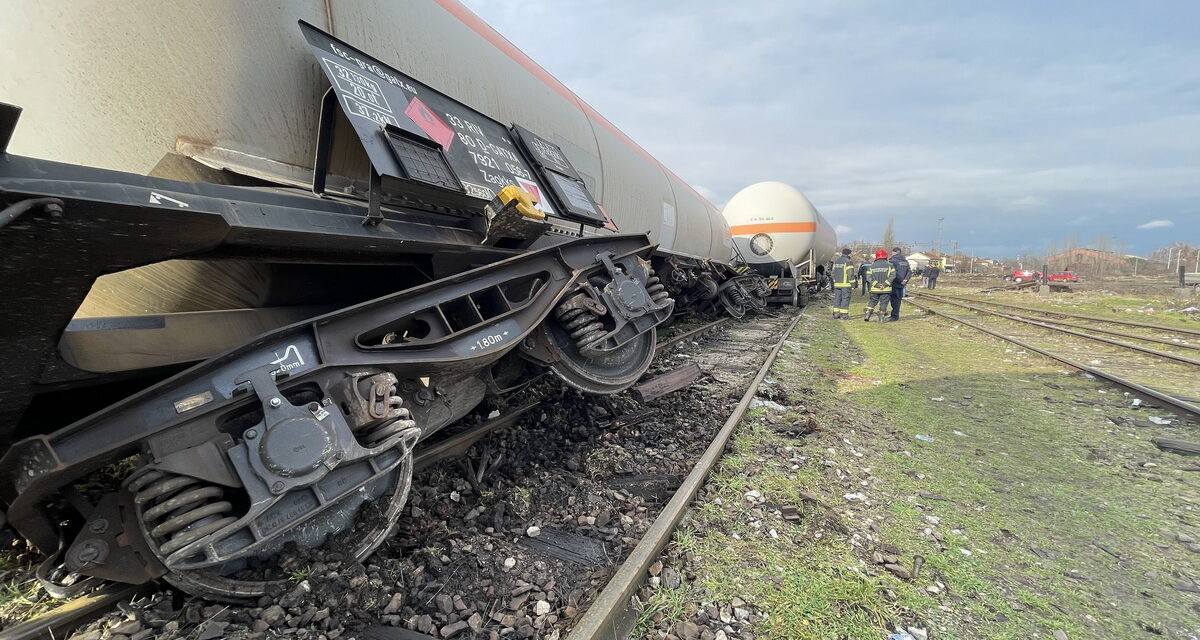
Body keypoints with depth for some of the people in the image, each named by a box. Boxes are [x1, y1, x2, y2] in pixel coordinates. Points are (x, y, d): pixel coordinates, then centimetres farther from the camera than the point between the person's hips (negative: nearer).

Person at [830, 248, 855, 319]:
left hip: (837, 284, 6)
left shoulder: (836, 261, 12)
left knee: (837, 299, 10)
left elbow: (833, 273, 15)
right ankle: (843, 315, -2)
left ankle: (836, 314, 10)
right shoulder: (848, 262, -9)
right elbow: (850, 275, -13)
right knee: (845, 299, -1)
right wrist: (853, 285, -9)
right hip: (846, 284, -6)